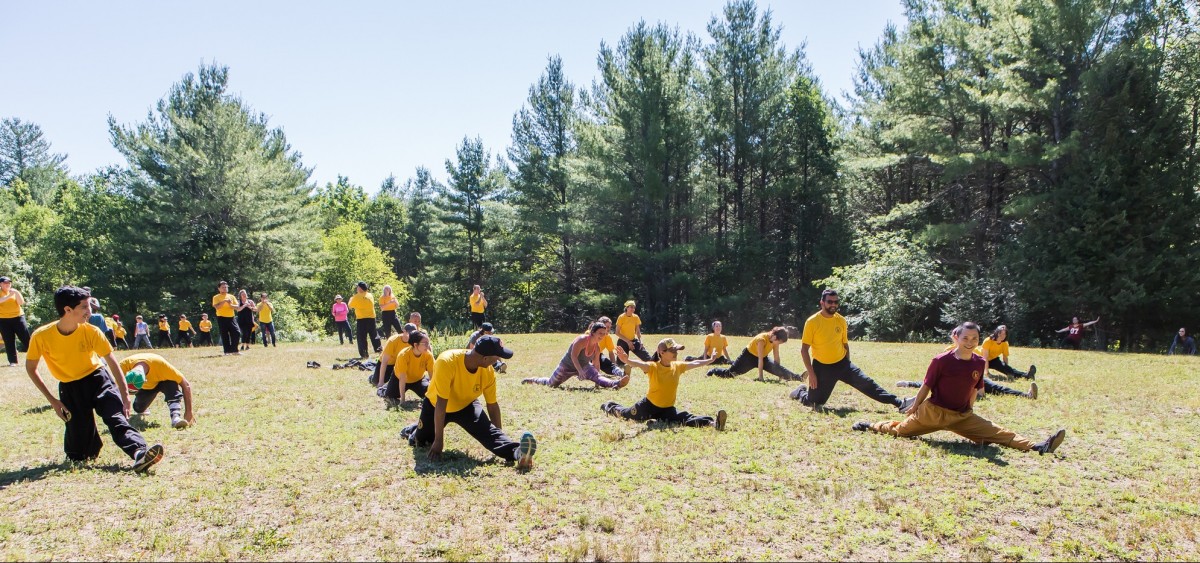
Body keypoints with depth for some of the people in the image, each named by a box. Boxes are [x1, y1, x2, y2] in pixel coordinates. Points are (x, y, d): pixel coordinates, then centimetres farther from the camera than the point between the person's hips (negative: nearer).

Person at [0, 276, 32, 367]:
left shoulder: (15, 291, 9)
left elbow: (21, 303, -4)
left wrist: (16, 293, -16)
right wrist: (9, 295, -29)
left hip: (18, 317, 2)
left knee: (26, 337, -1)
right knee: (9, 341, 0)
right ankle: (12, 361, 4)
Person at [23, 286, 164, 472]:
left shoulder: (90, 331, -17)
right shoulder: (41, 336, -19)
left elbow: (111, 360, -9)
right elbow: (30, 368, -2)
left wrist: (124, 393, -16)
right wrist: (52, 400, -7)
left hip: (97, 378, 0)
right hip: (69, 388, 0)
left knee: (117, 417, -29)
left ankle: (140, 452, -46)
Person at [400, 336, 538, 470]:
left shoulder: (488, 371, -23)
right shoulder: (447, 362, -38)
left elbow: (493, 405, -11)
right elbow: (441, 403, -36)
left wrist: (501, 439, -10)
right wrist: (438, 440, -33)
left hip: (466, 405, 1)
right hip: (435, 405, -1)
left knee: (488, 430, -25)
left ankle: (516, 452, -47)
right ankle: (414, 429, 43)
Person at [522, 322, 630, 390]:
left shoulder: (597, 347, -6)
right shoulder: (582, 339, -28)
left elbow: (596, 363, 4)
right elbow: (573, 356, -35)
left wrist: (598, 381, 2)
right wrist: (580, 371, -45)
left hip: (583, 366, 5)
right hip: (567, 366, -5)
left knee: (596, 376, -24)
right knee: (551, 384, 9)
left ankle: (616, 383, -50)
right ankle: (532, 380, 37)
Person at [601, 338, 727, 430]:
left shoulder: (678, 366, -3)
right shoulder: (653, 367, -21)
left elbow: (695, 363, 14)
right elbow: (640, 364, -42)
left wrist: (711, 360, 22)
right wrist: (627, 360, -62)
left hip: (667, 408, 3)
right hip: (649, 405, -3)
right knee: (625, 414, 19)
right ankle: (609, 406, 50)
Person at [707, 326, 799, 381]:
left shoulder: (775, 340, -16)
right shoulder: (762, 339, -36)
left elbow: (776, 358, -9)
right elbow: (760, 359, -36)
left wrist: (780, 374, -11)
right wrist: (760, 377, -35)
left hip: (762, 357, 6)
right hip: (748, 356, -5)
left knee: (779, 369, -18)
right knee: (730, 373, -3)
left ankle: (798, 377, -22)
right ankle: (714, 371, 23)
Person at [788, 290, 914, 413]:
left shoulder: (841, 320, -1)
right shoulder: (812, 322, -15)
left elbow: (845, 344, 13)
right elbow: (804, 349, -13)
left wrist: (848, 366, 13)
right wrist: (811, 373, -16)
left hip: (842, 363, 4)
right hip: (822, 367, -3)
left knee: (867, 383, -9)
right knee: (815, 403, 1)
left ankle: (900, 404, -11)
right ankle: (800, 392, 32)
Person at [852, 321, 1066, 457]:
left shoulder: (980, 363, -3)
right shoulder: (941, 360, -18)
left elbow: (975, 389, 13)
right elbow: (927, 386, -8)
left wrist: (969, 409, 18)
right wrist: (914, 408, 1)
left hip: (962, 415, 4)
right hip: (933, 412, -4)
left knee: (995, 431, -9)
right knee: (900, 430, 6)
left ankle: (1036, 447, -18)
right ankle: (870, 426, 29)